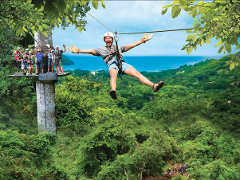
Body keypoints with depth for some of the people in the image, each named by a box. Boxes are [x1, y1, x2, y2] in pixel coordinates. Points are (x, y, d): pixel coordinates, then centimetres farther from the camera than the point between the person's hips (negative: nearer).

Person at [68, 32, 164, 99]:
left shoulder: (118, 47, 34)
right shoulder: (101, 49, 31)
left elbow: (131, 45, 32)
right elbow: (90, 51, 23)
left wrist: (142, 40, 28)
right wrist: (78, 51, 13)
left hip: (122, 63, 3)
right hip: (111, 64, -3)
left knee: (137, 73, -18)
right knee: (113, 74, -39)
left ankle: (153, 86, -31)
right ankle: (113, 91, -66)